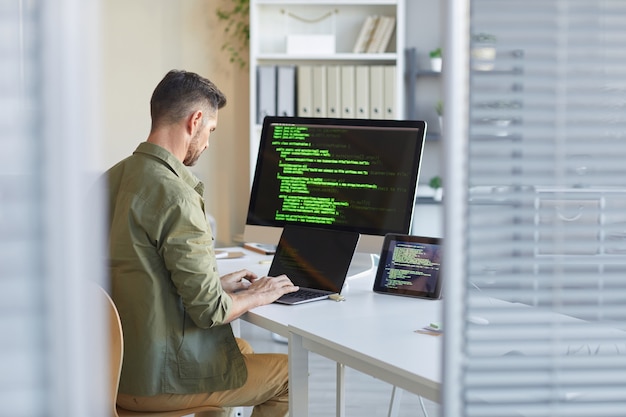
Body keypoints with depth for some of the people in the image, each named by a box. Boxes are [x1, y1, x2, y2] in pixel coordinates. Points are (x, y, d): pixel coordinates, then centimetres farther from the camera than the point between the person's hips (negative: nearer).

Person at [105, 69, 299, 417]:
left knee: (241, 347, 32)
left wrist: (219, 284, 17)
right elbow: (209, 309, -21)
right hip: (157, 382, -9)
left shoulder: (113, 178, 4)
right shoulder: (175, 195, -23)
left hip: (115, 367, 9)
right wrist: (256, 297, -1)